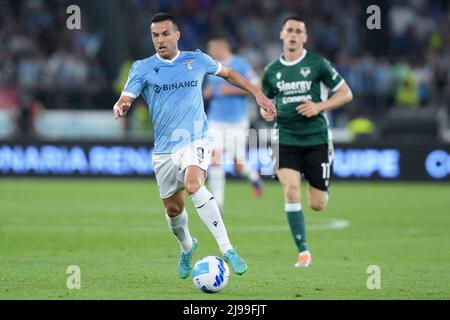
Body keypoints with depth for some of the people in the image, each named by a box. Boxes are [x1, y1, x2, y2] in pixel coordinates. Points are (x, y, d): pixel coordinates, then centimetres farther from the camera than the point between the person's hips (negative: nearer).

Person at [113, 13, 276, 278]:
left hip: (195, 140, -2)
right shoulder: (143, 68, 1)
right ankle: (187, 247, 44)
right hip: (164, 148, 3)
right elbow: (125, 99, -6)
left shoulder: (197, 60, 4)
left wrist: (257, 94, 16)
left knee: (193, 184, -31)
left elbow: (228, 74, 21)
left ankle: (227, 250, -33)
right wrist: (120, 108, -30)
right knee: (173, 209, 10)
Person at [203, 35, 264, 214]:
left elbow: (256, 87, -12)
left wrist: (231, 90, -18)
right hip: (216, 122, 4)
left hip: (236, 123, -4)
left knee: (239, 166, 2)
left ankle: (254, 177, 37)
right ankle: (218, 203, -9)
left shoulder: (241, 65, -7)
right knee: (215, 159, -13)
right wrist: (207, 93, 1)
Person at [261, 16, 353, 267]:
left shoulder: (317, 64, -3)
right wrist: (266, 113, -4)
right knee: (291, 191, -20)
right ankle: (303, 251, -10)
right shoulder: (272, 70, 7)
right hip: (286, 140, 2)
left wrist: (319, 107, -14)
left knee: (317, 205, 1)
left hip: (316, 139, -2)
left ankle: (324, 189, 41)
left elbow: (346, 94, 1)